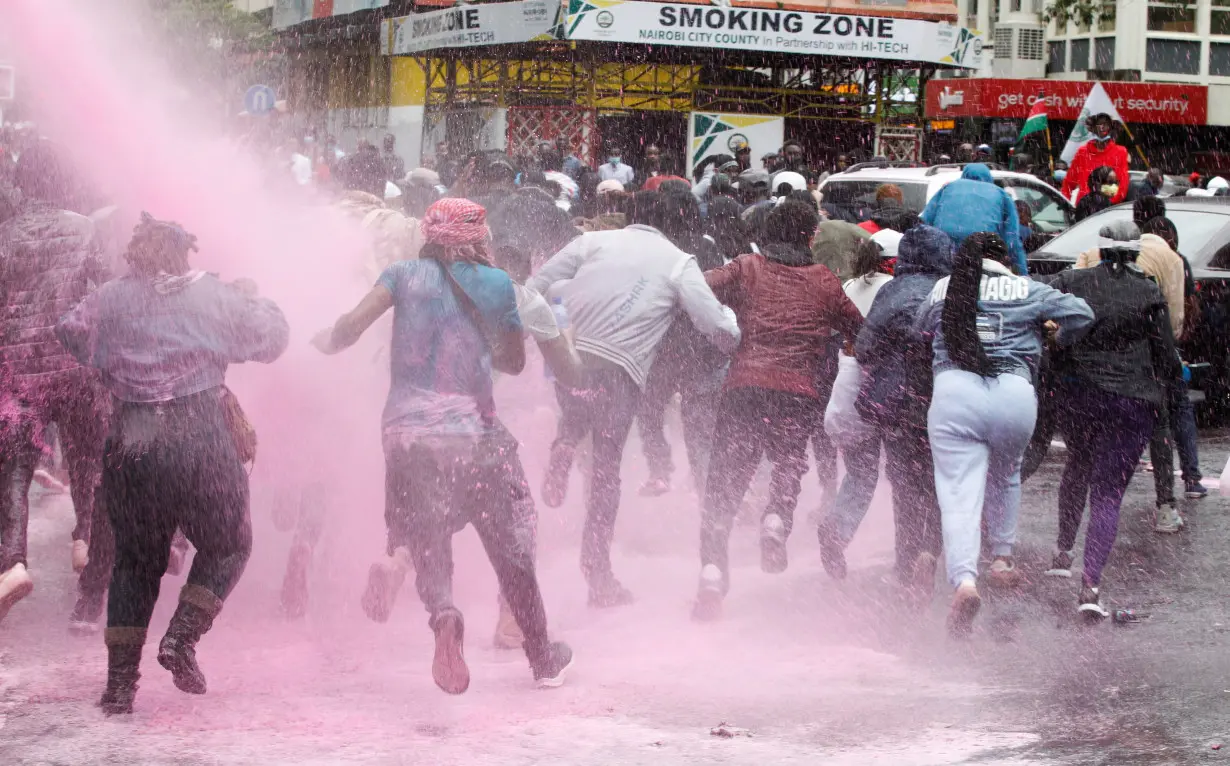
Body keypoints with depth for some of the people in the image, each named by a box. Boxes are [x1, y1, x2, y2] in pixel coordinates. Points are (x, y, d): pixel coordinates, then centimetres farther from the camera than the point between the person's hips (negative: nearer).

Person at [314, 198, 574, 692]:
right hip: (474, 433, 0)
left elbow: (353, 324, -6)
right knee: (508, 546, 12)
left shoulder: (405, 275, 7)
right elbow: (514, 361, 20)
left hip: (409, 432, 0)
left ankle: (443, 612, -29)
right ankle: (543, 658, 21)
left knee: (427, 540, 4)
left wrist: (327, 342, 13)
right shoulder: (497, 285, 9)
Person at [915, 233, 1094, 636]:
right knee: (1005, 476, 29)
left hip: (953, 391, 0)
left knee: (959, 492, -7)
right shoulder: (1027, 291, 13)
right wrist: (1058, 344, 25)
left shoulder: (942, 291, 18)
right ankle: (1003, 558, 31)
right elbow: (1081, 314, 7)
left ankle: (964, 578, -28)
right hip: (1014, 395, 1)